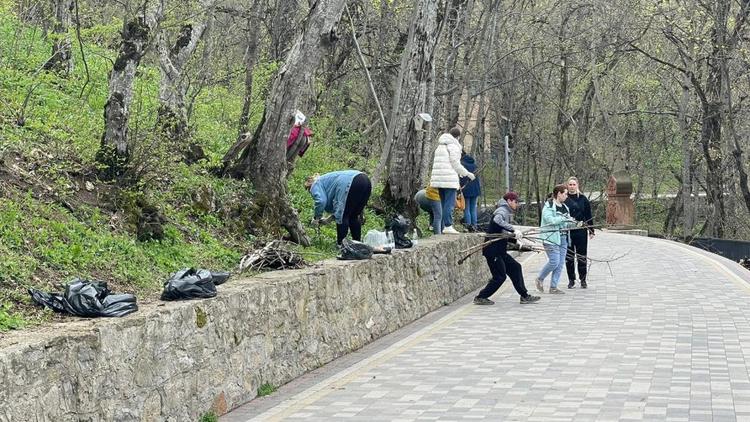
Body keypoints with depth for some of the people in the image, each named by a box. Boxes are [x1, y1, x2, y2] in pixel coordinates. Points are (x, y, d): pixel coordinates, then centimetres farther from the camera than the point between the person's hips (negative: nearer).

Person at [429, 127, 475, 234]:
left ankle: (442, 227, 10)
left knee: (443, 203, 11)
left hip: (438, 178, 8)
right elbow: (455, 164, -9)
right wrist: (467, 173, 1)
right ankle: (448, 226, -18)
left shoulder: (440, 146, 21)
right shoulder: (454, 145, -4)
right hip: (449, 178, -8)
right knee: (450, 203, -10)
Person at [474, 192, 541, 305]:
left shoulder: (506, 212, 19)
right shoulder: (502, 211, -12)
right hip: (493, 250, -10)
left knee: (515, 268, 11)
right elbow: (497, 221, -36)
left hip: (499, 251, 10)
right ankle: (480, 298, 3)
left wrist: (516, 238, 12)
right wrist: (513, 230, -38)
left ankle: (524, 296, 15)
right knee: (500, 276, -7)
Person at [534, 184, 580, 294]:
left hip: (563, 238, 8)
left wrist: (572, 223, 2)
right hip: (551, 238, -8)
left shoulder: (564, 207, 18)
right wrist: (564, 218, -21)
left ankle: (553, 287, 10)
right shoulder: (548, 206, -7)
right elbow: (549, 219, -21)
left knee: (560, 263, 4)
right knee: (554, 262, -13)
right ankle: (540, 279, 10)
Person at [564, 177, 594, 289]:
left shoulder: (583, 199, 4)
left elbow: (589, 216, 6)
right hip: (567, 232, 0)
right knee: (569, 257, 4)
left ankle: (583, 280, 13)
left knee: (582, 257, 4)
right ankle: (571, 280, 14)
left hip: (581, 232, 0)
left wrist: (591, 231, 4)